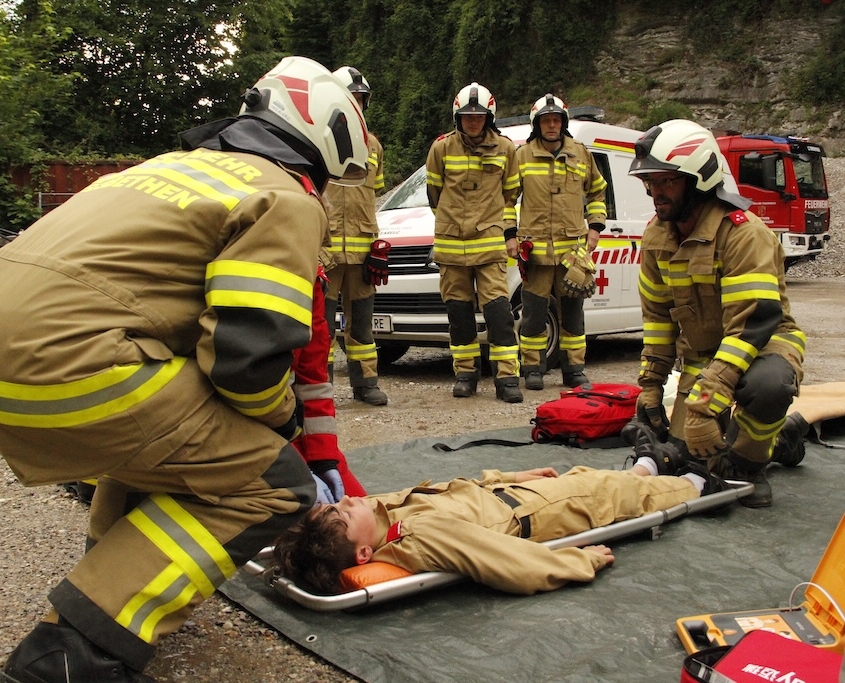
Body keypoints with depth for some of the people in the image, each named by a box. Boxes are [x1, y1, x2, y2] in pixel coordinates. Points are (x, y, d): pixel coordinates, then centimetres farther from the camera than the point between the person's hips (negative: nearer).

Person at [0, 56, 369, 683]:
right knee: (274, 485, -3)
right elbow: (250, 354, -14)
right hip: (65, 356, -10)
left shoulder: (184, 164, 26)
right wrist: (283, 422, 9)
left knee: (160, 430, 31)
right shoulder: (289, 200, -1)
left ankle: (116, 576, 31)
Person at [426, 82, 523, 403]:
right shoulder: (442, 147, 3)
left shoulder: (504, 149, 6)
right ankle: (466, 373, 18)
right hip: (451, 244, 1)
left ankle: (506, 377, -5)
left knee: (498, 310, -8)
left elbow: (511, 194, 13)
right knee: (459, 311, 7)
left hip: (490, 243, -1)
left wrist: (510, 233, 9)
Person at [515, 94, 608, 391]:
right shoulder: (522, 156, 4)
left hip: (573, 246, 2)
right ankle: (533, 369, 11)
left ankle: (574, 369, 16)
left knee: (572, 311, 8)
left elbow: (597, 191, 22)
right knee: (534, 312, 1)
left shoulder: (581, 155, 10)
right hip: (535, 246, -2)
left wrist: (595, 227, 12)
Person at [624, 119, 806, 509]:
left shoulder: (742, 232, -25)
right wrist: (650, 385, 2)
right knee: (682, 456, -5)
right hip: (698, 353, 6)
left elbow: (755, 322, -31)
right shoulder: (657, 235, -2)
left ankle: (749, 463, -7)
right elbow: (657, 314, 7)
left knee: (765, 386, -41)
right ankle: (779, 434, 24)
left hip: (763, 341, -6)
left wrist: (707, 399, -38)